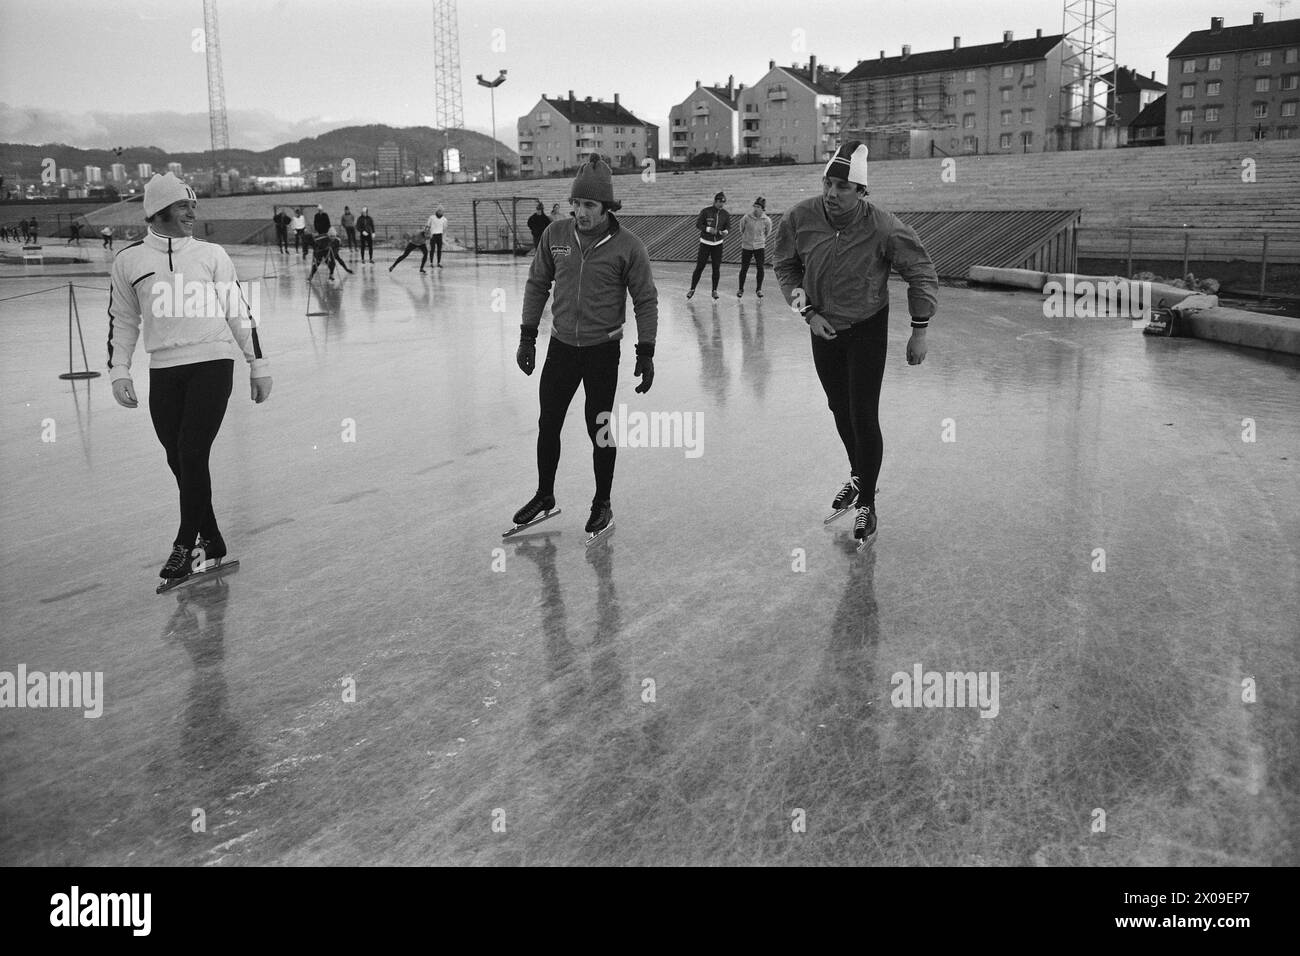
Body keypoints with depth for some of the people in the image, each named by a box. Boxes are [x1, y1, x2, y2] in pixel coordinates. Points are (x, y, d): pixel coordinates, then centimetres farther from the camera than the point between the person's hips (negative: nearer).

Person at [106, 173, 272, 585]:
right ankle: (211, 542, 16)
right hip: (163, 371, 2)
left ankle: (185, 545, 2)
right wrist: (118, 371, 5)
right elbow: (122, 320, 13)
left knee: (192, 454, -11)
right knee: (179, 461, 3)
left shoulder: (211, 254, 5)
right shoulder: (129, 260, 7)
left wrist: (258, 365, 6)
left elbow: (239, 311, 8)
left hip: (212, 362, -2)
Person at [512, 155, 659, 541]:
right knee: (548, 425, 12)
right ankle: (544, 496, 31)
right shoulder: (555, 235, -3)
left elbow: (646, 301, -5)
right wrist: (527, 336, 6)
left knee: (599, 430, 3)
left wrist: (645, 353, -8)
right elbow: (537, 284, 8)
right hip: (561, 346, 4)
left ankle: (602, 505, 21)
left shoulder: (628, 246, -12)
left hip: (603, 351, -4)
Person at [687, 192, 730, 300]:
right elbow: (698, 224, -8)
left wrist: (725, 231, -17)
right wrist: (708, 229, -23)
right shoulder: (705, 211, -9)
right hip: (705, 242, -3)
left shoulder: (726, 214, 0)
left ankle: (714, 290, 15)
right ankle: (692, 289, 8)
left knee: (716, 268, 3)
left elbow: (728, 227, 6)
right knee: (699, 267, -3)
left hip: (718, 243, 3)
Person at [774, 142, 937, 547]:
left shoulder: (882, 227, -25)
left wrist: (919, 332, -10)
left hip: (868, 329, -4)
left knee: (864, 417, -7)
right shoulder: (801, 218, -18)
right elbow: (785, 267, 1)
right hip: (823, 328, 4)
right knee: (839, 409, 18)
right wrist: (808, 312, -9)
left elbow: (922, 274, -11)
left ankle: (866, 504, 10)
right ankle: (857, 476, 43)